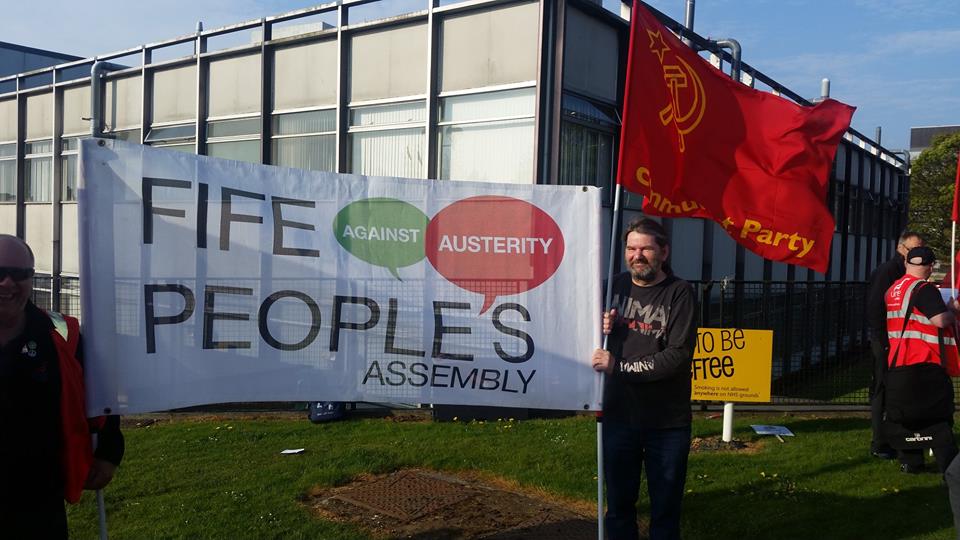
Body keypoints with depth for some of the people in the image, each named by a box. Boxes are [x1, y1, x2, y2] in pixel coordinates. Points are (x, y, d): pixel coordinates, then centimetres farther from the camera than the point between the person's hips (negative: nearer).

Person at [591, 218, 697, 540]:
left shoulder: (679, 293, -9)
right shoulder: (614, 286, 5)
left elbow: (679, 355, -19)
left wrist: (618, 366, -18)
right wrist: (601, 328, -5)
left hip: (667, 422, -3)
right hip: (619, 417, 4)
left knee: (665, 509, 12)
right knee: (618, 505, 15)